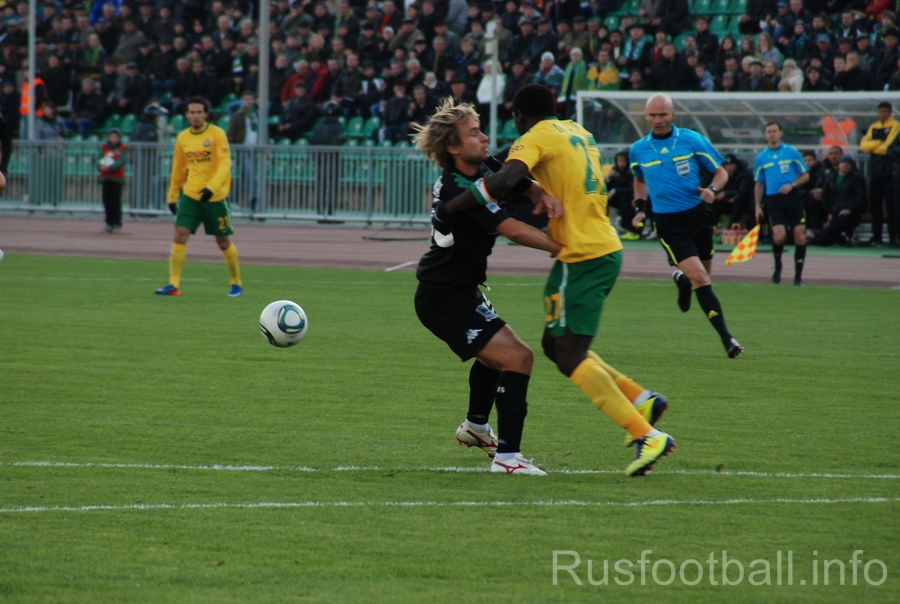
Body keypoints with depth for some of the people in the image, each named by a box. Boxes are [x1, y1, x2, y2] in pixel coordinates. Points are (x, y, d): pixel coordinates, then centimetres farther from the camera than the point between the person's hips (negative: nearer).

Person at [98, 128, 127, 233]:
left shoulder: (122, 149, 2)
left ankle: (117, 224, -2)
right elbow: (99, 159, 6)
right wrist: (100, 166, -18)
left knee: (116, 201, -8)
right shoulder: (104, 147, 12)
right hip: (105, 178, 3)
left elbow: (121, 161, -11)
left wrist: (109, 167, -24)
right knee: (107, 201, 1)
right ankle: (109, 223, 8)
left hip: (117, 179, -3)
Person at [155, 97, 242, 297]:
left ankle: (236, 284, 23)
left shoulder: (217, 134, -9)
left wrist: (212, 187, -30)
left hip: (215, 196, -4)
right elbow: (179, 168, 17)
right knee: (180, 235, -11)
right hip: (190, 194, 4)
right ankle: (173, 285, -10)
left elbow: (225, 163, -17)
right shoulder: (183, 138, 6)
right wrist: (172, 196, 19)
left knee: (223, 242, 5)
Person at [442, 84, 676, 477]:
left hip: (582, 257, -9)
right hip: (607, 249, 9)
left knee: (570, 357, -8)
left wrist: (451, 207, -17)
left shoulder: (537, 138, -8)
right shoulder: (579, 134, 18)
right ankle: (642, 401, 15)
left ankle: (647, 436, -14)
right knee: (556, 345, 18)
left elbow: (505, 180, -25)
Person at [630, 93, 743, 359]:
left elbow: (721, 172, 3)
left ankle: (681, 279, 50)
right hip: (668, 222, -1)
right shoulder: (638, 150, 2)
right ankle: (726, 337, -13)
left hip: (698, 214, 1)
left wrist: (712, 189, -17)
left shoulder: (692, 140, -3)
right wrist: (640, 207, 9)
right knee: (700, 278, -16)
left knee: (702, 274, 13)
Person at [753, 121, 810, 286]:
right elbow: (759, 184, 16)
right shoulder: (761, 158, 9)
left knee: (800, 235, -6)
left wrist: (792, 185, -11)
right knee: (778, 235, -16)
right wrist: (758, 206, 9)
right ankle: (778, 266, 13)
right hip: (773, 199, 0)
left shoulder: (792, 152, 3)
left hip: (793, 197, 0)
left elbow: (805, 175, 6)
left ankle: (798, 275, 4)